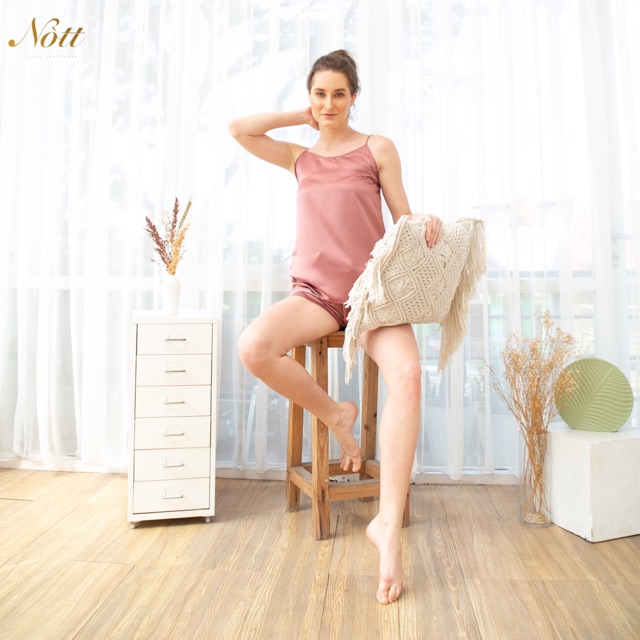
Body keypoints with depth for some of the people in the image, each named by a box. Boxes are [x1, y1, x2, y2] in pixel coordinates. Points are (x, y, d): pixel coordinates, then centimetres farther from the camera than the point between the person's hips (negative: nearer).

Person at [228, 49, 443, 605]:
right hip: (316, 293, 2)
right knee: (253, 346, -29)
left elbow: (404, 219, 10)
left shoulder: (377, 148, 15)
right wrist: (301, 117, 18)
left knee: (407, 372, -32)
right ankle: (333, 414, -3)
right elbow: (238, 129, 17)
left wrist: (428, 227, -13)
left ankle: (389, 525, -23)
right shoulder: (300, 157, 23)